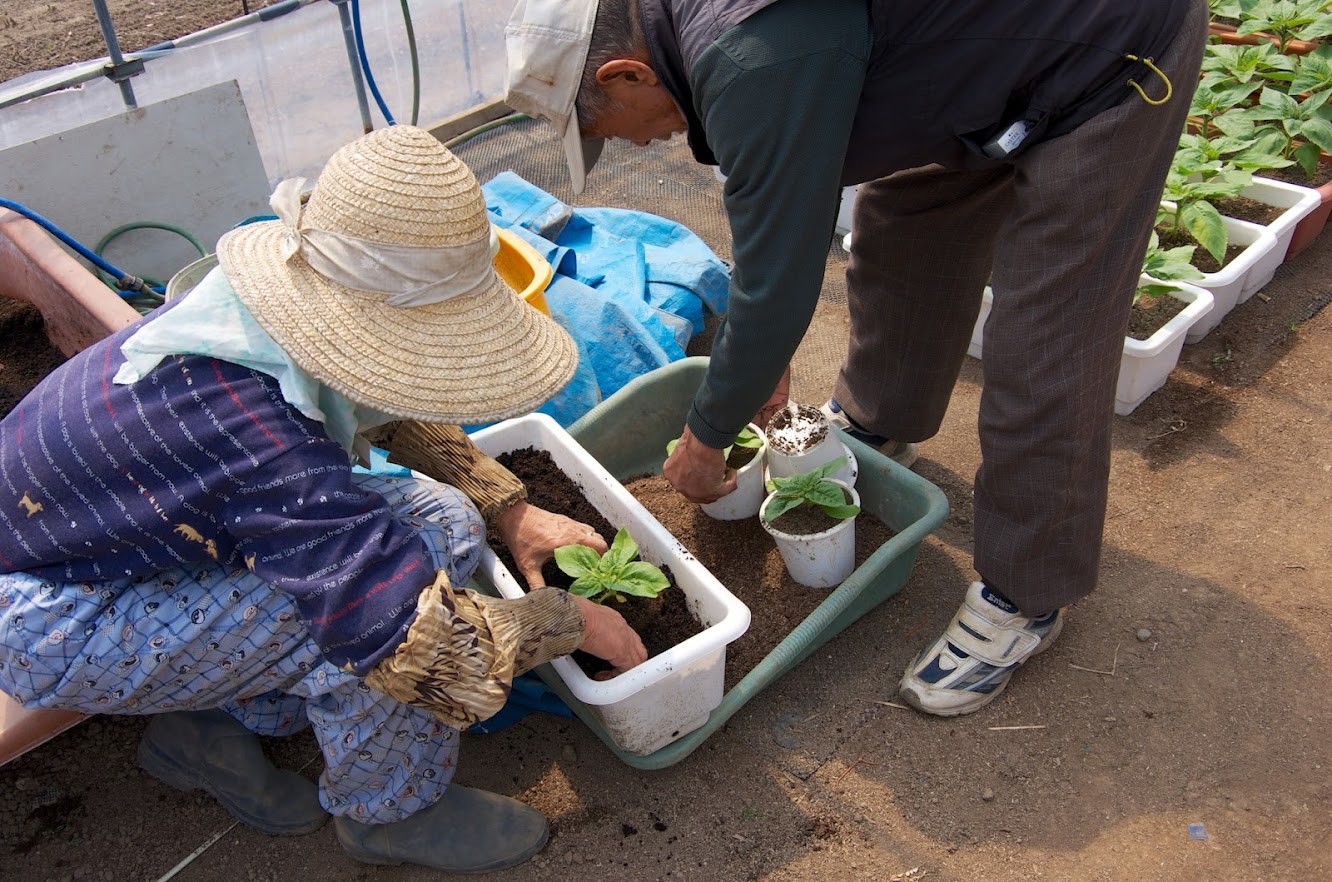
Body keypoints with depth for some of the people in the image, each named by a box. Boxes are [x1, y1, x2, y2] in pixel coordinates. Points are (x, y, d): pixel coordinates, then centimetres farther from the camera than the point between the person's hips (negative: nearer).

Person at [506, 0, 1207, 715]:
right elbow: (777, 193, 12)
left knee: (1044, 357, -7)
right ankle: (877, 421, 44)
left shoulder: (760, 65, -32)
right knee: (896, 230, 21)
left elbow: (776, 285, -24)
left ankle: (1027, 594, 12)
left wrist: (704, 442, -8)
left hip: (1114, 60, -10)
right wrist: (763, 351, 18)